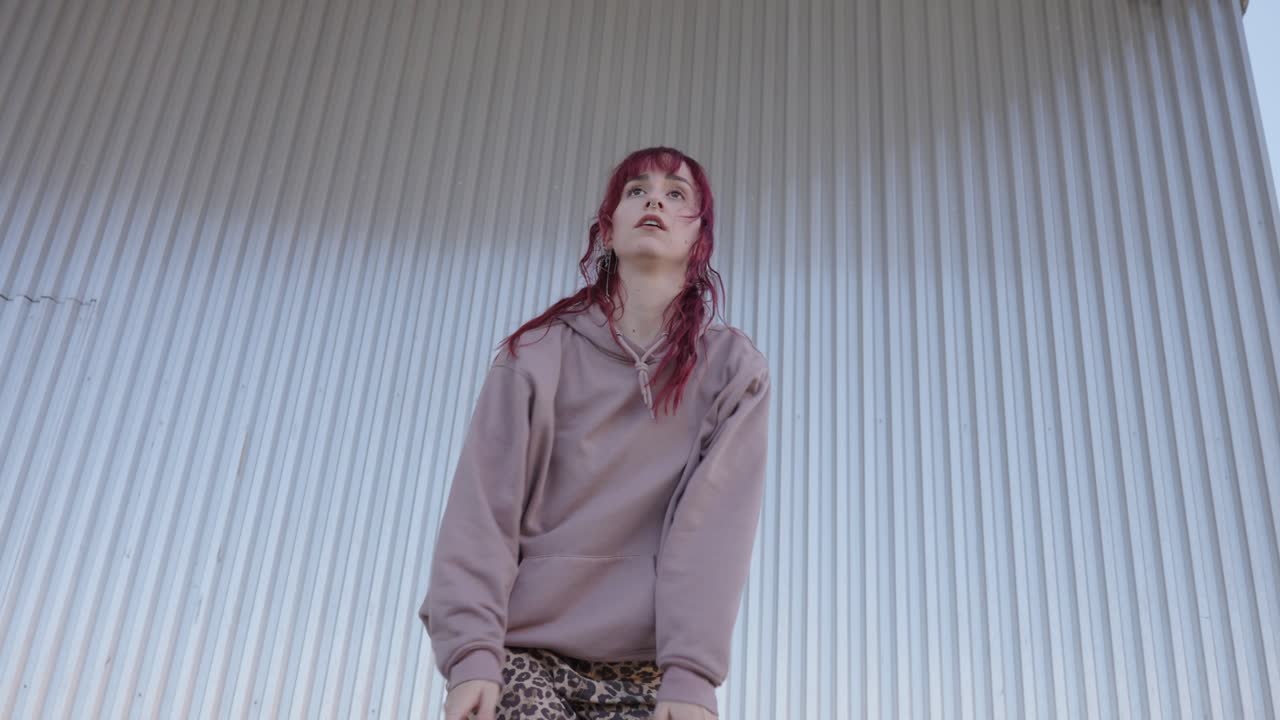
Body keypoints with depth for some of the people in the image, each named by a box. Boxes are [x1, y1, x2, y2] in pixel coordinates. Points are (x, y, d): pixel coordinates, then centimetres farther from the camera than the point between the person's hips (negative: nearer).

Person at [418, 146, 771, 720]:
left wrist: (690, 673, -17)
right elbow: (484, 503, -3)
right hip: (527, 654, 0)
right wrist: (473, 649, -15)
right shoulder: (540, 351, 3)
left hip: (646, 672, 0)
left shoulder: (734, 369, 3)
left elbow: (716, 521, -8)